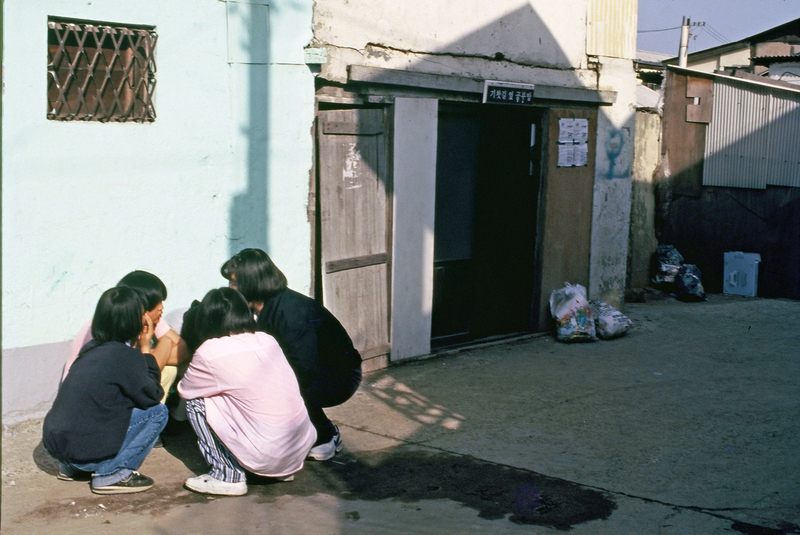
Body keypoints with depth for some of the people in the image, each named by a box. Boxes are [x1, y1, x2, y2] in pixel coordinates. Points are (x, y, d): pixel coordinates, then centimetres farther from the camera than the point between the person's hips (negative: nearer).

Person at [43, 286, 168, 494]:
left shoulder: (93, 347, 8)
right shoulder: (125, 356, -16)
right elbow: (152, 396, -4)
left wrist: (137, 348, 10)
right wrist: (145, 349, 1)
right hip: (81, 450, -8)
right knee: (158, 412, -3)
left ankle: (71, 467, 21)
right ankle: (112, 474, -3)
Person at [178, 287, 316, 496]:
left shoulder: (210, 353, -9)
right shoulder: (268, 341, 6)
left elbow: (184, 390, 10)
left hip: (266, 458, -6)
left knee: (196, 401, 5)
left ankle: (228, 477, 7)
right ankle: (284, 470, 22)